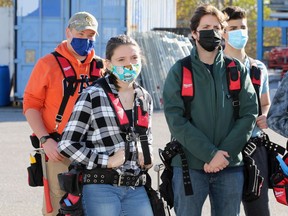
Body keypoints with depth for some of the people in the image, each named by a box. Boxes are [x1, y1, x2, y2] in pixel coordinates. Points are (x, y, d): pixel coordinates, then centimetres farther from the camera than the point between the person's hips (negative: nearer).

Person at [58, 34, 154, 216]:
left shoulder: (145, 98, 12)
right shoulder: (93, 96, -6)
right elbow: (67, 144, -8)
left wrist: (146, 157, 7)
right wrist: (106, 161, -13)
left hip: (136, 189, 5)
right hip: (101, 187, -5)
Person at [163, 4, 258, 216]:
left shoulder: (237, 70, 7)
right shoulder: (179, 71, 1)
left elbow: (249, 114, 1)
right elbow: (176, 119, -8)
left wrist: (225, 153, -12)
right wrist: (210, 153, -16)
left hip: (231, 166, 2)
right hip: (190, 166, -2)